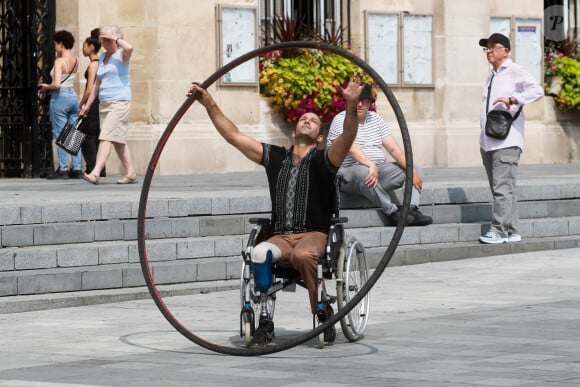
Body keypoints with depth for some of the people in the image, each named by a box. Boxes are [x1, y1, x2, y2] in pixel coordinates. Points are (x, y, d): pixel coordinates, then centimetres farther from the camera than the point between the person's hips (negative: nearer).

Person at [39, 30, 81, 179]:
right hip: (73, 96, 7)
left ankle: (63, 169, -3)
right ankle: (76, 169, 8)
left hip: (60, 97, -7)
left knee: (60, 135, -3)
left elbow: (56, 84, -21)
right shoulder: (75, 61, 8)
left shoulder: (59, 61, -13)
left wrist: (46, 87, -3)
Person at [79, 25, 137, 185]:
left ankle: (95, 173, -24)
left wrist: (115, 38, -15)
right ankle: (130, 173, 16)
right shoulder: (102, 57, 17)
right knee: (118, 140, 10)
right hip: (104, 103, 8)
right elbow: (97, 83, 23)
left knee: (106, 137, -16)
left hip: (119, 101, -8)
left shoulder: (121, 55, -4)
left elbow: (129, 48, -30)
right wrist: (88, 104, 21)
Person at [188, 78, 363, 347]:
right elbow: (234, 136, 20)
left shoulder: (322, 160, 6)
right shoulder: (275, 158, 19)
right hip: (281, 236, 3)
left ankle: (324, 315, -20)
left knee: (303, 255, -39)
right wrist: (210, 105, 14)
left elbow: (347, 138, -14)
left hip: (314, 235, -3)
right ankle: (264, 324, -25)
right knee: (259, 254, -32)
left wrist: (351, 107, -32)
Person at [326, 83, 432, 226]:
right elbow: (351, 147, -22)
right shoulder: (341, 120, -3)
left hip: (378, 170, 7)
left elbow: (393, 148, 7)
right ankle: (393, 213, -39)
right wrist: (371, 166, -37)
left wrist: (412, 171, -7)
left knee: (415, 168, -4)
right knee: (363, 172, -40)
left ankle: (412, 210, -28)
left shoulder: (375, 118, 16)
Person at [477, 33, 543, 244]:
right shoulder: (492, 77, 23)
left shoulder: (515, 72, -2)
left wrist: (512, 99, -26)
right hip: (489, 143, 9)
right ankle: (511, 232, 11)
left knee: (502, 188, -13)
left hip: (507, 142, -9)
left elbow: (537, 90, -16)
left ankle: (498, 230, -15)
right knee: (499, 189, 7)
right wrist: (483, 141, 18)